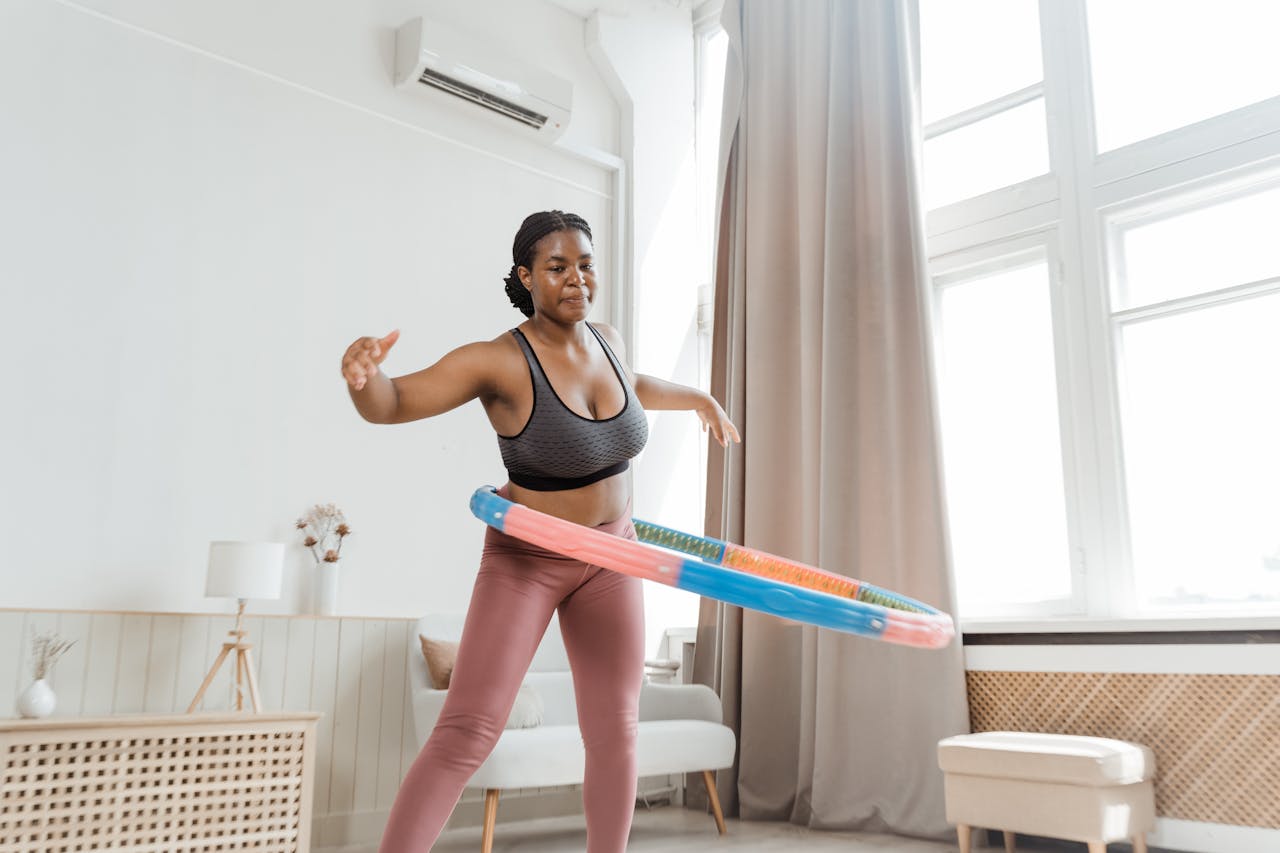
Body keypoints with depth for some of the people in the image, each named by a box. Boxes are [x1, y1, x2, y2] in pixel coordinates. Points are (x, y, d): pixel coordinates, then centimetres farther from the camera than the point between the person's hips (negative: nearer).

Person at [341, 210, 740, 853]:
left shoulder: (608, 341, -2)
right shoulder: (500, 362, -21)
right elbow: (391, 404, -27)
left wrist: (695, 397, 28)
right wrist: (365, 376, -47)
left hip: (611, 557, 6)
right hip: (525, 560, -5)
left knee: (615, 730, 10)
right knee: (467, 731, -12)